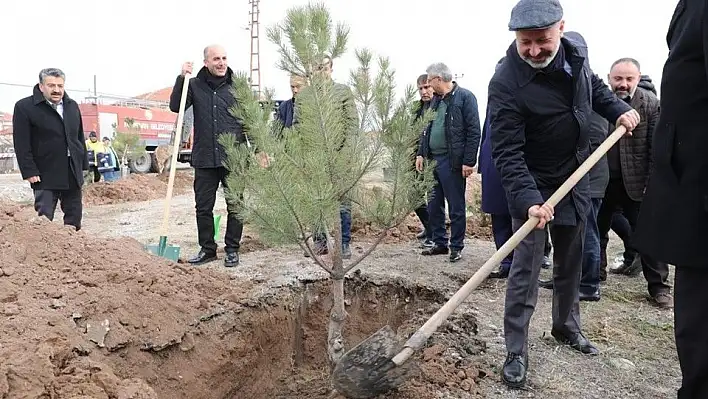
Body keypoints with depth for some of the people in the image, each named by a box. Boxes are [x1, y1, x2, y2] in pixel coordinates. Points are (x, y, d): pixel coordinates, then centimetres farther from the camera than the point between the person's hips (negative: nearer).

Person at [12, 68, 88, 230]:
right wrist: (29, 171, -14)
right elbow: (21, 144, -9)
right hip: (45, 175, -5)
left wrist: (83, 165, 12)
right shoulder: (24, 107, -6)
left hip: (73, 173, 5)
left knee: (74, 217, 11)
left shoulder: (72, 106, 12)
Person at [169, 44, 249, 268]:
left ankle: (232, 249, 19)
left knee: (235, 206, 6)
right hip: (204, 159, 1)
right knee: (203, 207, 8)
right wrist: (181, 78, -10)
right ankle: (207, 249, 22)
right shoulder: (195, 85, 6)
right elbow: (175, 106, -2)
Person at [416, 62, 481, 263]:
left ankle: (456, 247, 15)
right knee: (434, 206, 13)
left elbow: (474, 132, -12)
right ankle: (440, 243, 26)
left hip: (452, 162, -8)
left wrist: (469, 161, -16)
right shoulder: (435, 100, 15)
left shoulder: (464, 97, -9)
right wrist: (421, 153, 12)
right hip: (433, 159, 8)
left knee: (456, 207, 3)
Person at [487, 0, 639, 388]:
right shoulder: (506, 83, -26)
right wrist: (528, 200, -40)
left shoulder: (576, 48, -6)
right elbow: (507, 152, -30)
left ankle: (566, 326, 37)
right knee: (525, 268, -8)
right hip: (532, 184, -6)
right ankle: (515, 352, 3)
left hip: (575, 178, 7)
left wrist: (618, 109, 3)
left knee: (571, 261, 18)